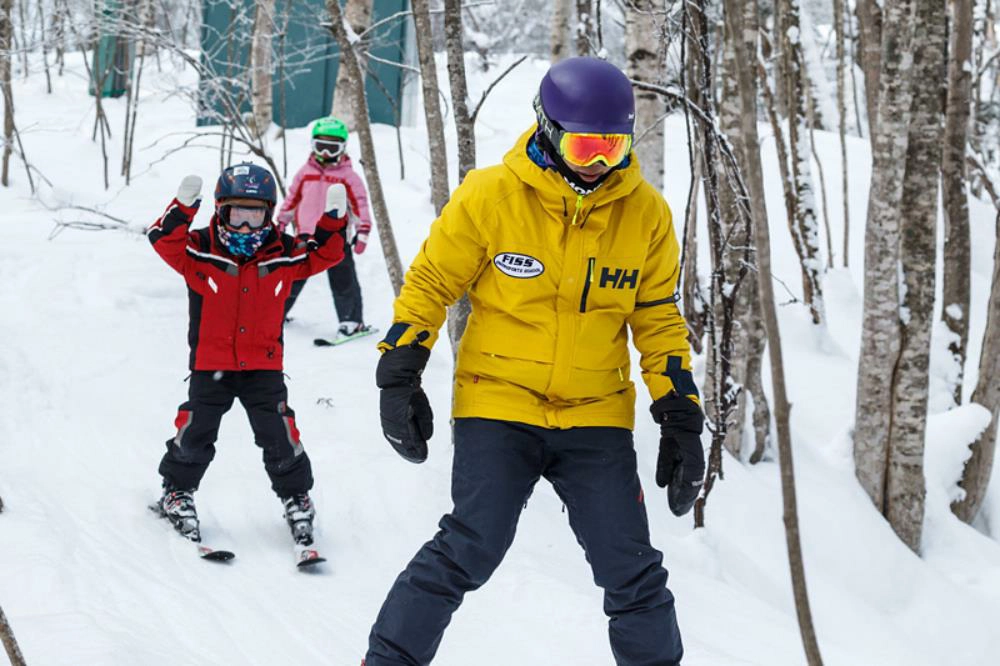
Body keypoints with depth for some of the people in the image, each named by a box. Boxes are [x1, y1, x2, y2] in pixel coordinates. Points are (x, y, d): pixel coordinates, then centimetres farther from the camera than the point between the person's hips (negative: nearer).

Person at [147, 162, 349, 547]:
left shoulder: (282, 255, 1)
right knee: (195, 432, 2)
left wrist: (333, 222, -7)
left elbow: (322, 254, 8)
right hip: (210, 364, -1)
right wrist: (183, 207, -34)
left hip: (264, 365, 1)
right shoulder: (200, 250, -8)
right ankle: (177, 493, 24)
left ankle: (296, 497, 18)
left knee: (280, 435, 0)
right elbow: (165, 241, -20)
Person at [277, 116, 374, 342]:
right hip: (306, 236, 4)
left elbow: (360, 204, -5)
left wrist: (362, 231, -12)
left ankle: (352, 321, 3)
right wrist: (281, 222, 17)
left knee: (343, 281, -4)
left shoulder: (348, 176, -3)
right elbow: (292, 198, 16)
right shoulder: (306, 172, 8)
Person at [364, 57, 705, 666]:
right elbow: (430, 283, 1)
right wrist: (400, 377, -3)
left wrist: (681, 419, 6)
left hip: (597, 416, 3)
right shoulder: (491, 197, -9)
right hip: (498, 404, -3)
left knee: (633, 571, -1)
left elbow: (658, 319, 9)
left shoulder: (646, 213, 0)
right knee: (470, 550, -16)